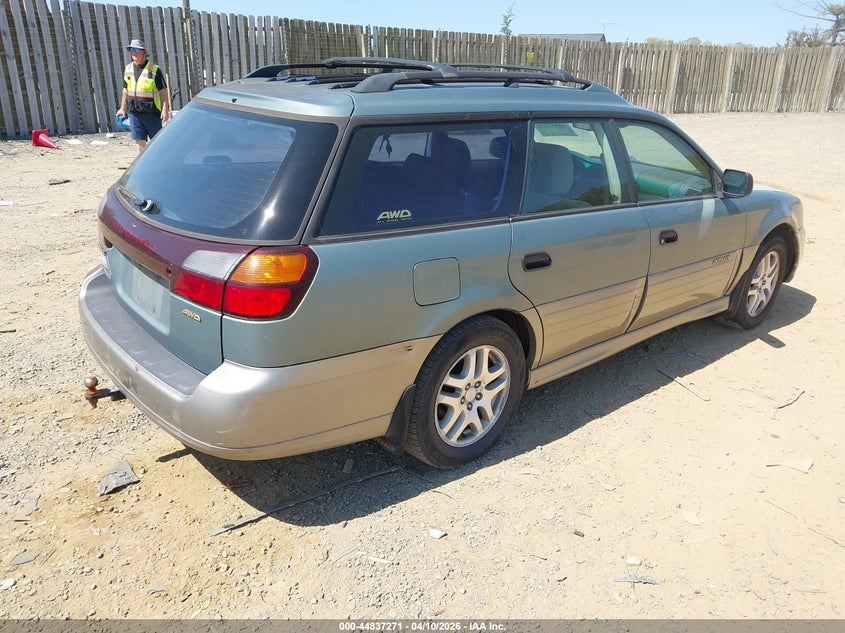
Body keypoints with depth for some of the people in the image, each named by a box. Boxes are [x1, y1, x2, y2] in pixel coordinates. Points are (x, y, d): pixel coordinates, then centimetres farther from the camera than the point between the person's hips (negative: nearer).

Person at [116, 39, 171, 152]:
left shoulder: (154, 69, -5)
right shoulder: (128, 69, 11)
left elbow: (163, 91, -7)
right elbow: (125, 90, 19)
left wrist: (165, 109, -14)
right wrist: (122, 108, 19)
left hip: (152, 112, -4)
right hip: (134, 112, 5)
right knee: (139, 141, 3)